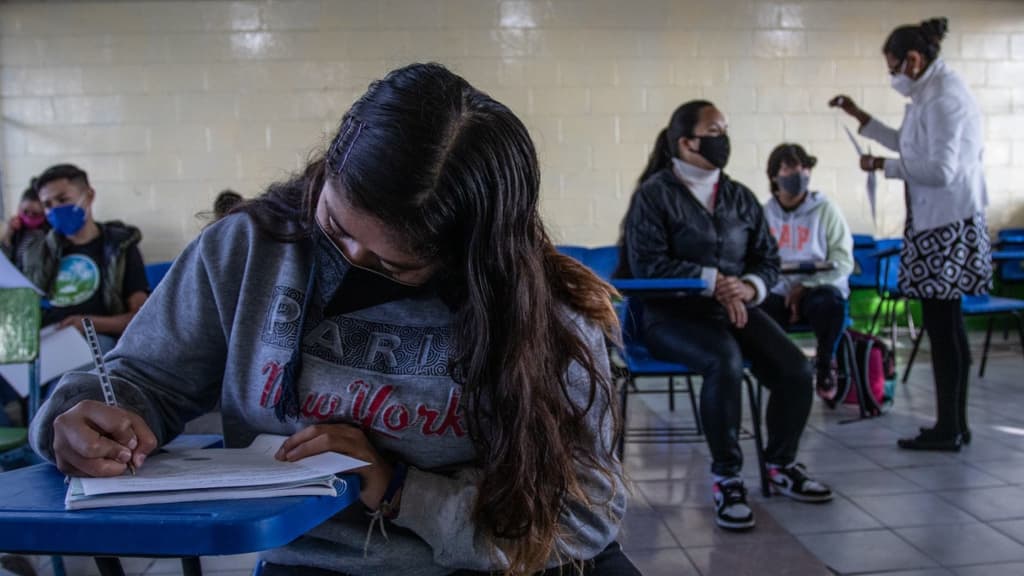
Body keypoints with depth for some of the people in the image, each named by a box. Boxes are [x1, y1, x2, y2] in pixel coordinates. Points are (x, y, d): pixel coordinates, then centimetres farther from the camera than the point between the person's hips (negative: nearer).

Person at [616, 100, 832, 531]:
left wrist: (749, 287, -10)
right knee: (725, 362, -34)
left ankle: (782, 465, 10)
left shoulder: (740, 197, 15)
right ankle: (726, 478, -16)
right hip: (671, 313, -5)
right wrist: (714, 281, -19)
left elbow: (768, 260, 13)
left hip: (736, 308, 6)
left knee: (796, 368, -16)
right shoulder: (654, 194, -3)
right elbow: (647, 264, -14)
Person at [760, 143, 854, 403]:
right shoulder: (764, 213, 9)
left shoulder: (825, 210, 4)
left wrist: (806, 286, -15)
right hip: (778, 292, 1)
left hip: (819, 289, -1)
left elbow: (843, 261, -2)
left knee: (830, 302, -37)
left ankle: (825, 364, -3)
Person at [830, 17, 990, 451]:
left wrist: (882, 166, -11)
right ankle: (954, 424, 24)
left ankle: (949, 429, 6)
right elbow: (910, 146, 27)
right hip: (937, 222, 10)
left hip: (949, 224, -10)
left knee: (942, 325, -3)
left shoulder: (944, 96, -16)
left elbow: (940, 169, -22)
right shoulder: (930, 93, 13)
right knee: (946, 324, 14)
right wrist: (859, 117, 27)